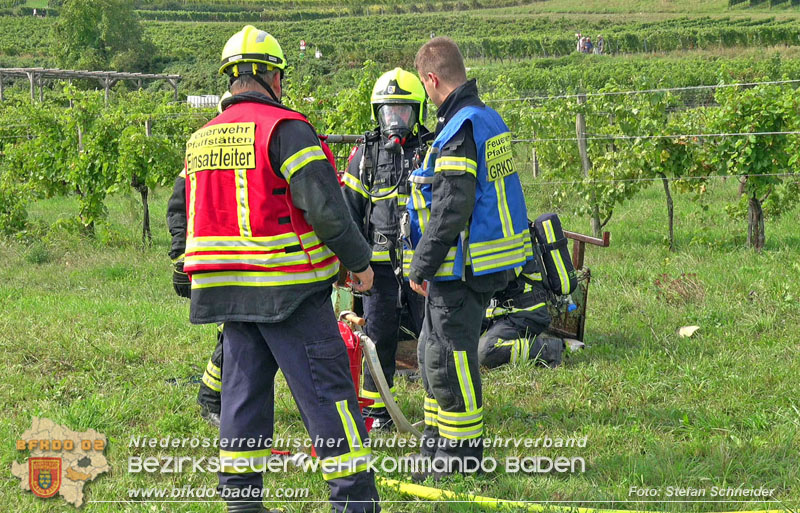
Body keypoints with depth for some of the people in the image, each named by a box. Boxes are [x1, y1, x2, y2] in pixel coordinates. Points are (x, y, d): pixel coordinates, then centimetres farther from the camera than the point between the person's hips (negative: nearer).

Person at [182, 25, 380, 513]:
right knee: (326, 387, -2)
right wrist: (359, 261, -5)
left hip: (228, 288, 7)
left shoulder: (201, 139, 13)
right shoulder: (284, 127, -11)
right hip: (288, 288, -7)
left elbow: (196, 212, 18)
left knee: (243, 386, 13)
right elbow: (325, 206, -17)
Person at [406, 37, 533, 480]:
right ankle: (437, 442, 29)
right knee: (433, 352, 19)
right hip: (479, 264, 10)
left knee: (448, 358, -1)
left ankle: (460, 453, 8)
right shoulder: (488, 118, 12)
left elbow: (451, 210, -23)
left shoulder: (461, 128, -20)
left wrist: (421, 267, -15)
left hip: (460, 268, -10)